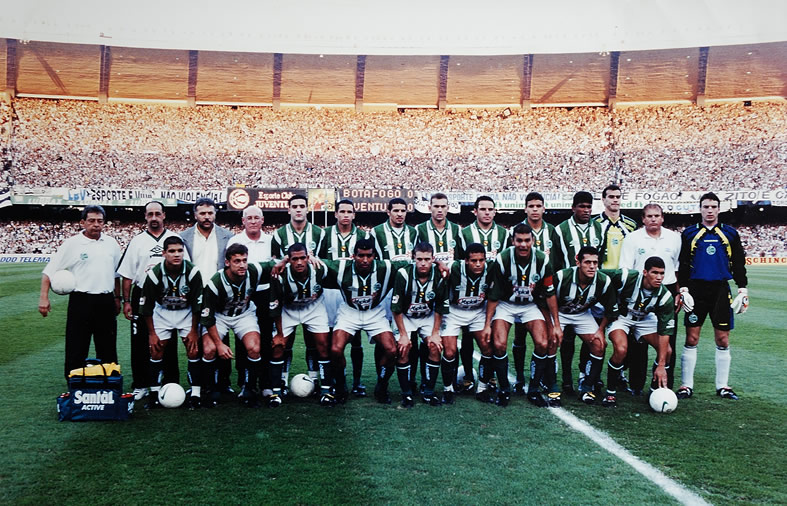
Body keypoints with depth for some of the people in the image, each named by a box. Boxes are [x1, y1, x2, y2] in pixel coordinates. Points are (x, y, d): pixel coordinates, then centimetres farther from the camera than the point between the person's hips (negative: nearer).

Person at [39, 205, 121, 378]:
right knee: (76, 349, 0)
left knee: (108, 350, 10)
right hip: (81, 301, -3)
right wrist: (44, 297, -11)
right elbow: (49, 271, -3)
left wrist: (117, 298, 17)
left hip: (106, 302, 4)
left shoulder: (111, 243, 8)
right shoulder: (71, 244, -4)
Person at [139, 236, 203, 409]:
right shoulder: (154, 274, -23)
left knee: (193, 349, -10)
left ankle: (195, 393, -3)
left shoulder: (193, 272, -24)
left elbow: (197, 304, -14)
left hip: (186, 312, -1)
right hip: (162, 312, 1)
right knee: (156, 350, -4)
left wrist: (194, 331, -11)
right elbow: (146, 306, -11)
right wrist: (151, 333, -8)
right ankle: (154, 392, 10)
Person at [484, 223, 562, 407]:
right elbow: (493, 295, -11)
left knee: (543, 344, -16)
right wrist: (487, 324, -11)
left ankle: (534, 390, 2)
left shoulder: (542, 260, -14)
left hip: (530, 306, 2)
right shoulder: (502, 259, -20)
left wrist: (556, 325, -3)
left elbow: (550, 294, -4)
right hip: (505, 304, -2)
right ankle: (504, 389, 0)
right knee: (499, 345, -21)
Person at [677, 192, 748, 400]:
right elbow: (682, 264, 4)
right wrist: (683, 288, -6)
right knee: (691, 339, -1)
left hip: (721, 290, 1)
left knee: (722, 340, 5)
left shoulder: (730, 233, 9)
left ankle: (722, 385, 16)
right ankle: (686, 385, 6)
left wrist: (743, 288, 3)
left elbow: (739, 264, 11)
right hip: (696, 289, -1)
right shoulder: (689, 233, 5)